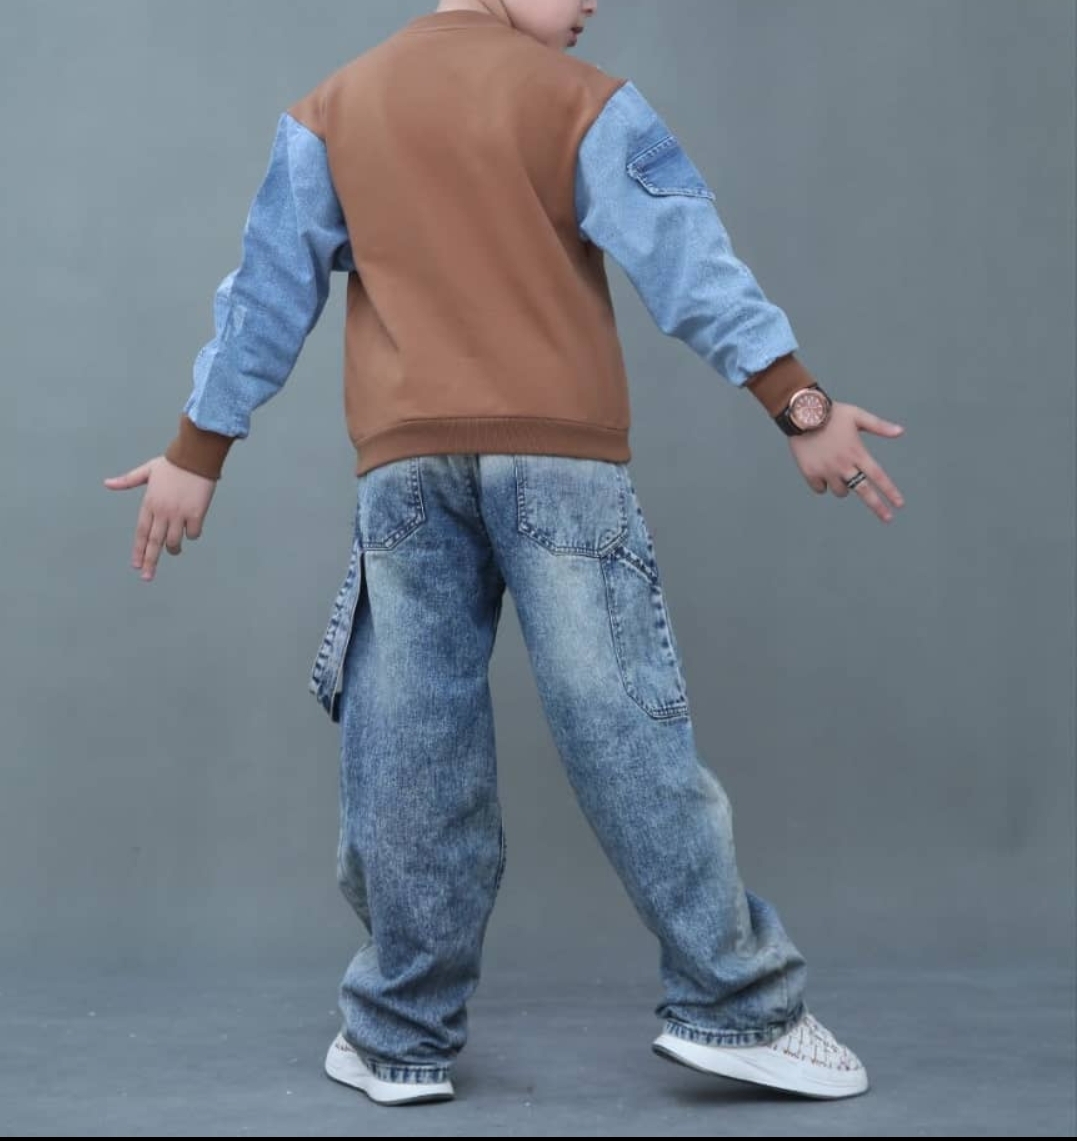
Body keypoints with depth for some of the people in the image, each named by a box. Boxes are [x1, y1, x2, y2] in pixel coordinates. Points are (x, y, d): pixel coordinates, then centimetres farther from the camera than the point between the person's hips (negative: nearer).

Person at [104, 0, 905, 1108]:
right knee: (625, 727, -2)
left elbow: (271, 288, 13)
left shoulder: (332, 108, 14)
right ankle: (733, 1005, 4)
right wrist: (801, 404, -7)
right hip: (559, 455, -3)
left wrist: (197, 454, 17)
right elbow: (688, 262, -6)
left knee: (411, 752, 5)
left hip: (402, 466, 3)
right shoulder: (581, 99, 3)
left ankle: (400, 1039, 12)